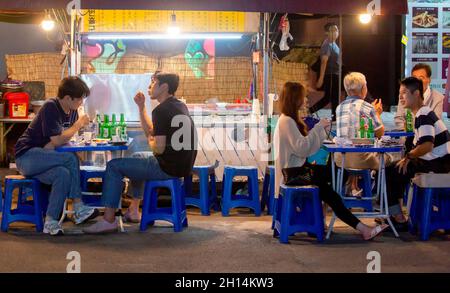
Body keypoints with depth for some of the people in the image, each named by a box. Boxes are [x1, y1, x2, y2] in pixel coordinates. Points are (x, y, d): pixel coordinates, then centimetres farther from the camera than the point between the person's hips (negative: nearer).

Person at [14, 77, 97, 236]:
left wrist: (51, 146, -16)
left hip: (42, 155, 7)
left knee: (63, 174, -25)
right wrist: (79, 124, -12)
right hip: (26, 155, -7)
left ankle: (50, 221, -19)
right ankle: (78, 208, -21)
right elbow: (58, 140, -21)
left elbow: (65, 137, 5)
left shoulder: (72, 110, 6)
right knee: (70, 158, -26)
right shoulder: (50, 107, -18)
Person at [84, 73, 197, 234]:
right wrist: (141, 107, 14)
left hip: (167, 168, -10)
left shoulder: (161, 111, -17)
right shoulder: (180, 106, 13)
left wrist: (151, 141, -1)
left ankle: (109, 220, -3)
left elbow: (159, 148, -22)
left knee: (113, 166, -1)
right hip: (183, 165, 10)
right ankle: (133, 210, 36)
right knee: (137, 159, 34)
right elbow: (150, 131, 21)